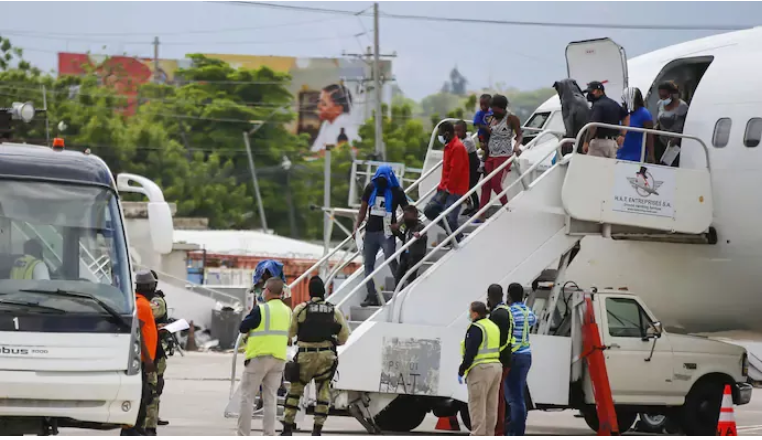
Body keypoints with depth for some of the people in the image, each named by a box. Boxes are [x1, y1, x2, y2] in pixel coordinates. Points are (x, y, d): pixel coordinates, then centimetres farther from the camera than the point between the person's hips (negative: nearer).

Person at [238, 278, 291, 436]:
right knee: (270, 398, 9)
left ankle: (243, 436, -1)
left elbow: (243, 328, -7)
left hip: (259, 357, -5)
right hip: (279, 358, 5)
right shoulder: (287, 311, 7)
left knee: (247, 397, 2)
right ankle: (269, 435, 4)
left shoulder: (261, 310, -13)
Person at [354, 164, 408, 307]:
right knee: (368, 264, 6)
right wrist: (356, 227, 3)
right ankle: (372, 296, 10)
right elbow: (363, 209, 12)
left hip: (386, 232, -5)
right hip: (371, 231, 5)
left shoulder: (396, 191, -4)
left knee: (391, 261, -16)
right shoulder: (371, 188, 7)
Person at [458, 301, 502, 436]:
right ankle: (488, 434, 16)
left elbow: (470, 352, -18)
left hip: (480, 369, -9)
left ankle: (478, 435, -8)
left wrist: (461, 371, -11)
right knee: (491, 406, 13)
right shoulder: (494, 326, 16)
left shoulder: (476, 328, -13)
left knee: (477, 406, -6)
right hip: (496, 367, 9)